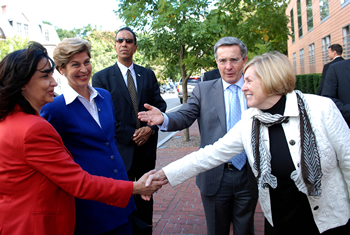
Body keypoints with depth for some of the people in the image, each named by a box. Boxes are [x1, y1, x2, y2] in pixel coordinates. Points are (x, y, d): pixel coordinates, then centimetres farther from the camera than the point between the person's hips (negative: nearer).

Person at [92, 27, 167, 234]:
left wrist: (151, 128, -12)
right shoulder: (101, 77, -2)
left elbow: (160, 104, 5)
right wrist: (131, 135, -12)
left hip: (147, 146, 3)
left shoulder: (148, 75, 9)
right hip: (121, 149, -3)